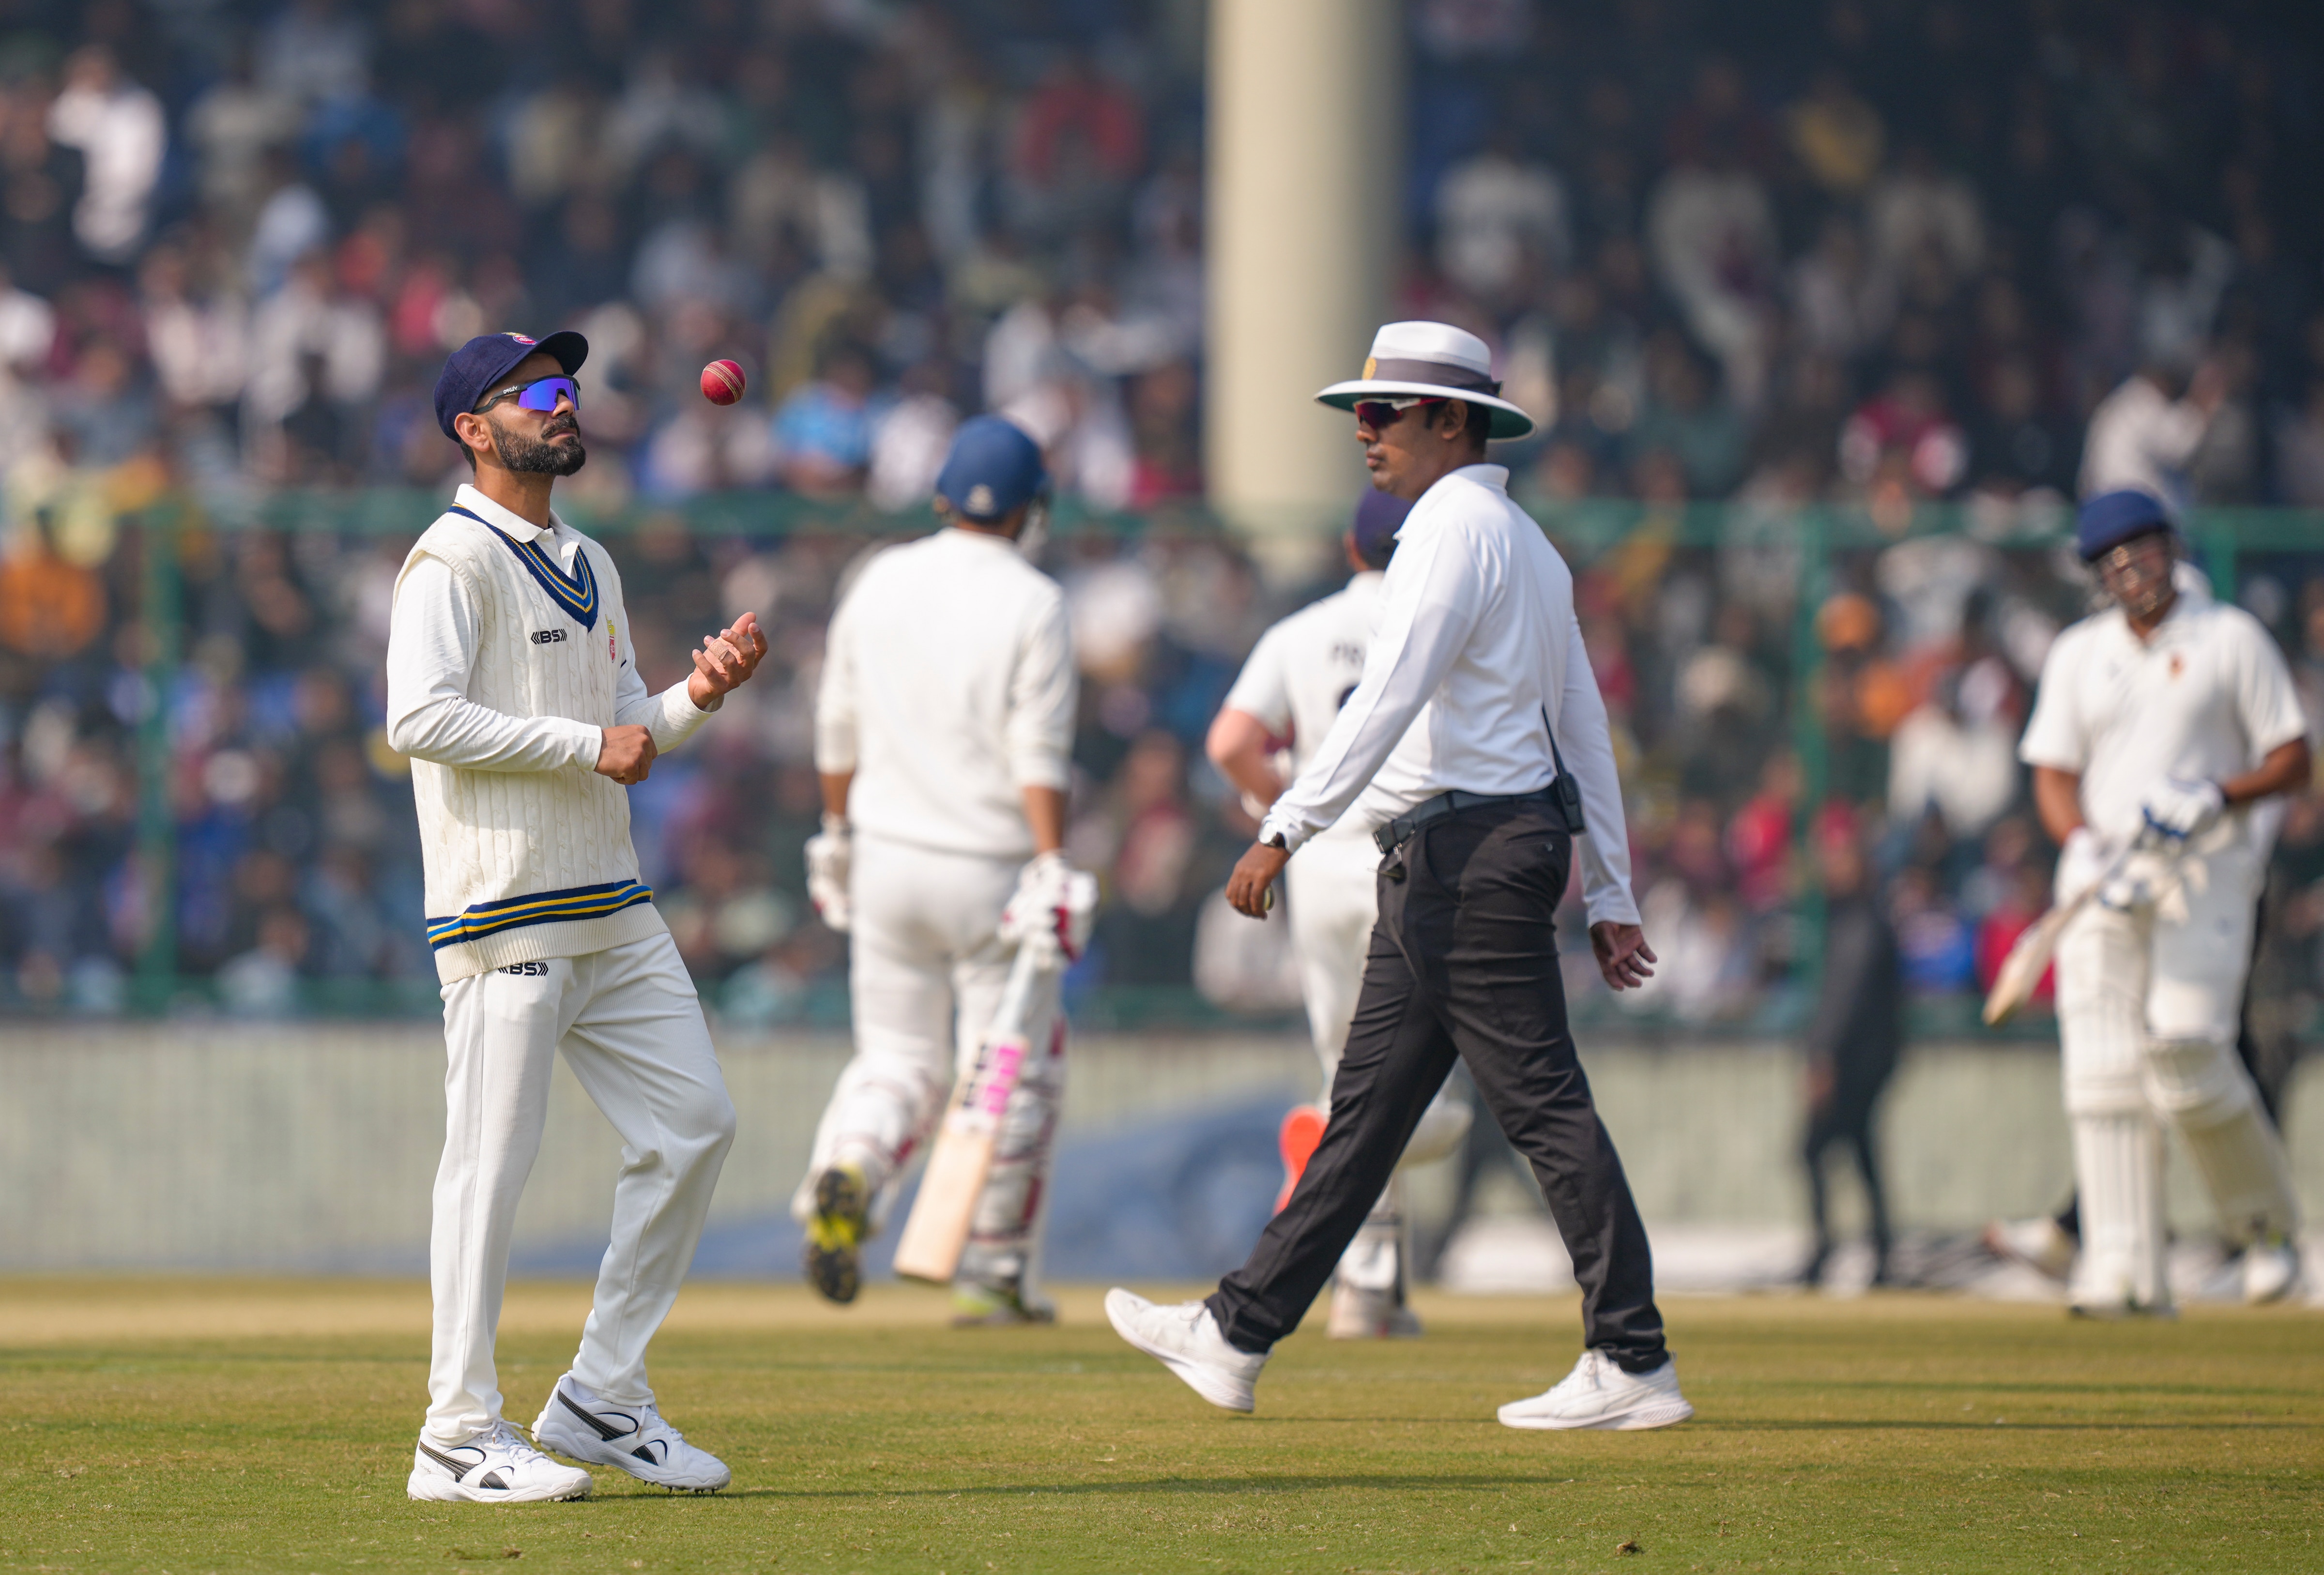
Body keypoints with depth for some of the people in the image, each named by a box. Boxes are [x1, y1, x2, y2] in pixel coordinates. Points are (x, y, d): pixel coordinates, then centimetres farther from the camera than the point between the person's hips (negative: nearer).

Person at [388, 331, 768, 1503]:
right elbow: (421, 717, -20)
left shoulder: (588, 567, 20)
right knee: (491, 1159, -7)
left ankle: (601, 1402, 14)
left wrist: (697, 694, 3)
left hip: (614, 908, 9)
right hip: (505, 910, -9)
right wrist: (589, 744, -17)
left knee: (692, 1127, 6)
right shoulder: (453, 560, -7)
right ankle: (459, 1440, -3)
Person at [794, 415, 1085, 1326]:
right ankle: (993, 1276, 11)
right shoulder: (1033, 604, -9)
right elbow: (1039, 753, -16)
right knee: (1012, 1075, 8)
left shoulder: (880, 582, 5)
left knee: (896, 1060, 11)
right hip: (990, 868, -4)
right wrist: (1053, 868, -18)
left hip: (887, 861, 4)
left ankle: (847, 1172, -20)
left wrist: (837, 832, 22)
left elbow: (837, 730, 11)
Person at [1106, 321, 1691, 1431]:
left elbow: (1389, 698, -23)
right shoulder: (1526, 542, 20)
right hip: (1439, 867, 11)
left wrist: (1286, 830, -28)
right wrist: (1610, 896, 18)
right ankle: (1237, 1338, 16)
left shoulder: (1457, 526, -11)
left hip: (1470, 849, -11)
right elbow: (1585, 728, 19)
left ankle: (1634, 1368, -9)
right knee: (1367, 1102, 11)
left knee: (1545, 1105, -9)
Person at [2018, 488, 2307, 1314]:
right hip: (2102, 874, 4)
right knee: (2103, 1069, -8)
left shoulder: (2234, 640, 3)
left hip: (2207, 870, -4)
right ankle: (2124, 1268, -10)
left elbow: (2292, 763, 1)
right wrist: (2083, 846, -10)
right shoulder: (2077, 653, 13)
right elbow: (2054, 776, 10)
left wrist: (2213, 798, -17)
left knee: (2185, 1046, -18)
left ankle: (2266, 1222, 5)